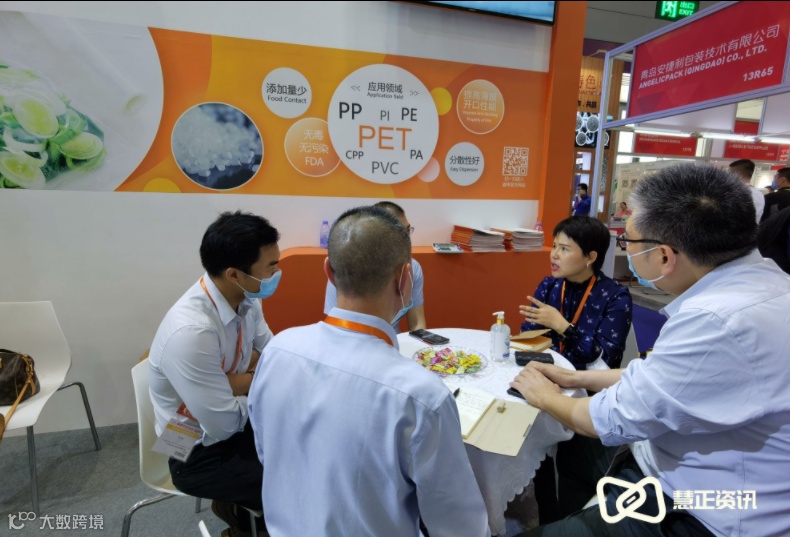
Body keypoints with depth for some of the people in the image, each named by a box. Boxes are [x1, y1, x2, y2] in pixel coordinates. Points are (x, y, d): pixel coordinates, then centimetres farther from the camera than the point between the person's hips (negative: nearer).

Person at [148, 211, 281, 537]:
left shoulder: (246, 297, -11)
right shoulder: (191, 332, -33)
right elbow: (225, 424, -25)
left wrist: (245, 378, -18)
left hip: (237, 421, 7)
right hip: (200, 454, -6)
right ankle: (238, 508, 13)